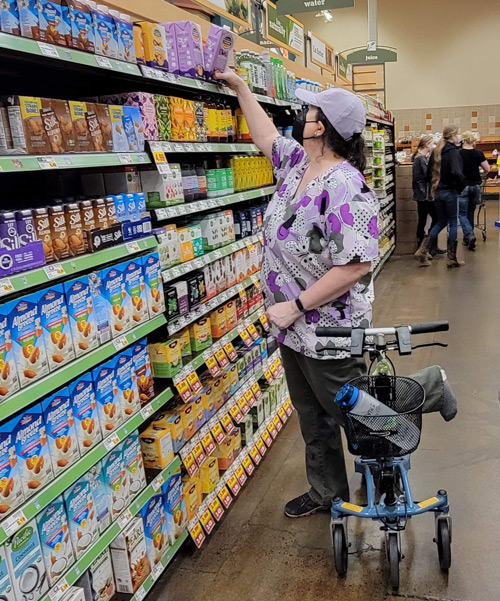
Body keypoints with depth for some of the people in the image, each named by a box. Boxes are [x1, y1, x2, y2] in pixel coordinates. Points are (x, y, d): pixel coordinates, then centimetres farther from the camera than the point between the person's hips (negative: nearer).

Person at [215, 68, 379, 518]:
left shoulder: (345, 186, -25)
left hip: (330, 335, -9)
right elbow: (266, 135, 23)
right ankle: (327, 493, 43)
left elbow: (357, 265, -31)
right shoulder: (297, 163, 3)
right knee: (313, 418, 23)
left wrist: (297, 305, -25)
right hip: (293, 329, 9)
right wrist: (240, 87, 27)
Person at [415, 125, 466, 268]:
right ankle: (452, 259, 8)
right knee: (453, 224, 3)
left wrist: (435, 186, 17)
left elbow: (429, 173, 12)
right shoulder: (453, 151, -14)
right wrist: (462, 187, -12)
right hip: (450, 192, -7)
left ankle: (422, 251, 7)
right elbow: (457, 173, -27)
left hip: (437, 192, 7)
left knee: (441, 222, 17)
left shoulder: (436, 151, 9)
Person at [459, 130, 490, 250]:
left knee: (462, 213, 3)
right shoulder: (478, 153, -3)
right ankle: (467, 239, 22)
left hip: (462, 186, -3)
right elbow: (487, 170, 3)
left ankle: (469, 235, -18)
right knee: (471, 213, 15)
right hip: (476, 186, 3)